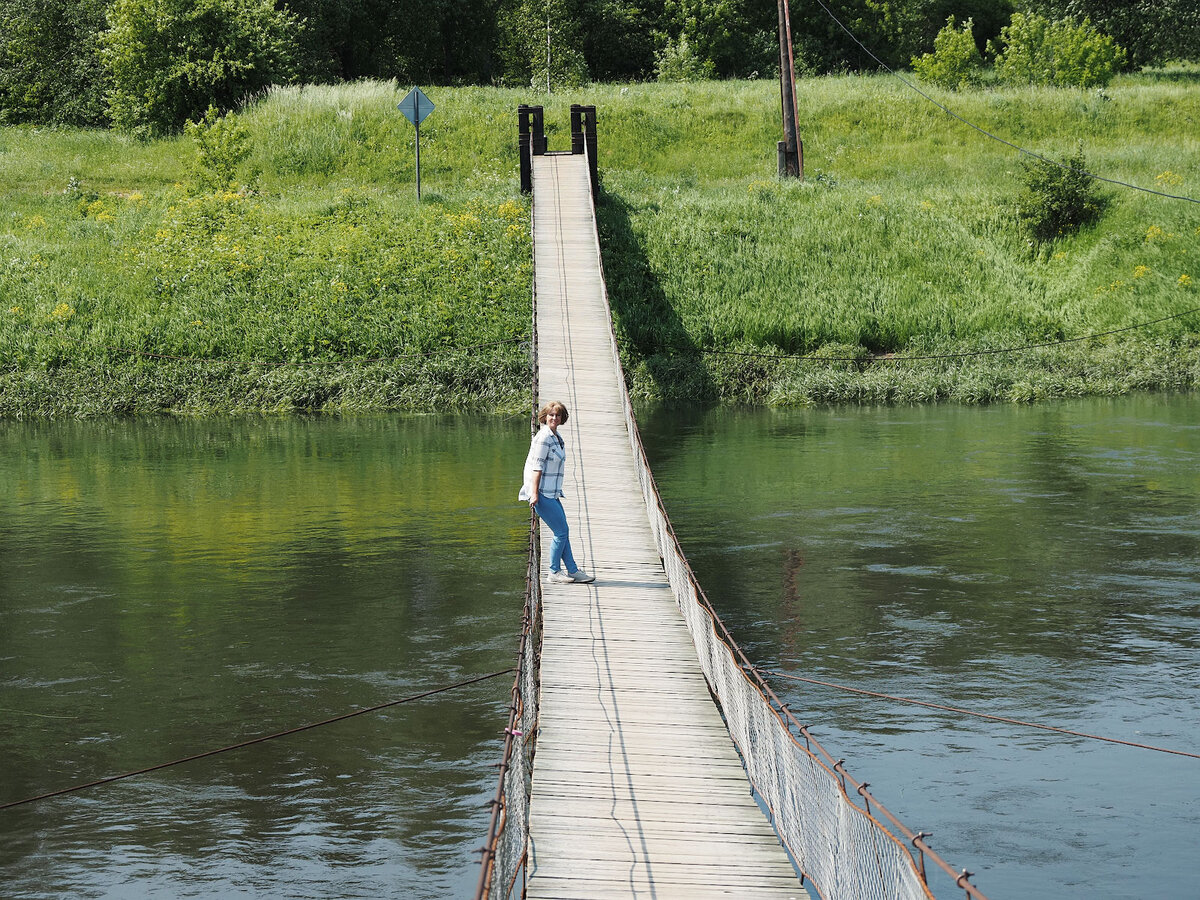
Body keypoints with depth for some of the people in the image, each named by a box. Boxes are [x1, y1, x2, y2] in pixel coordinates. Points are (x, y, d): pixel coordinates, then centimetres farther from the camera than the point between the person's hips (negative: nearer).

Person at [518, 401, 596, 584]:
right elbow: (536, 466, -18)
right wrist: (534, 493, -21)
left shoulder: (557, 438, 14)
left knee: (563, 532, 11)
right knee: (561, 531, -7)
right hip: (541, 493, -10)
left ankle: (572, 571, 17)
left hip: (552, 493, 10)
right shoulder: (543, 437, -14)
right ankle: (554, 572, 2)